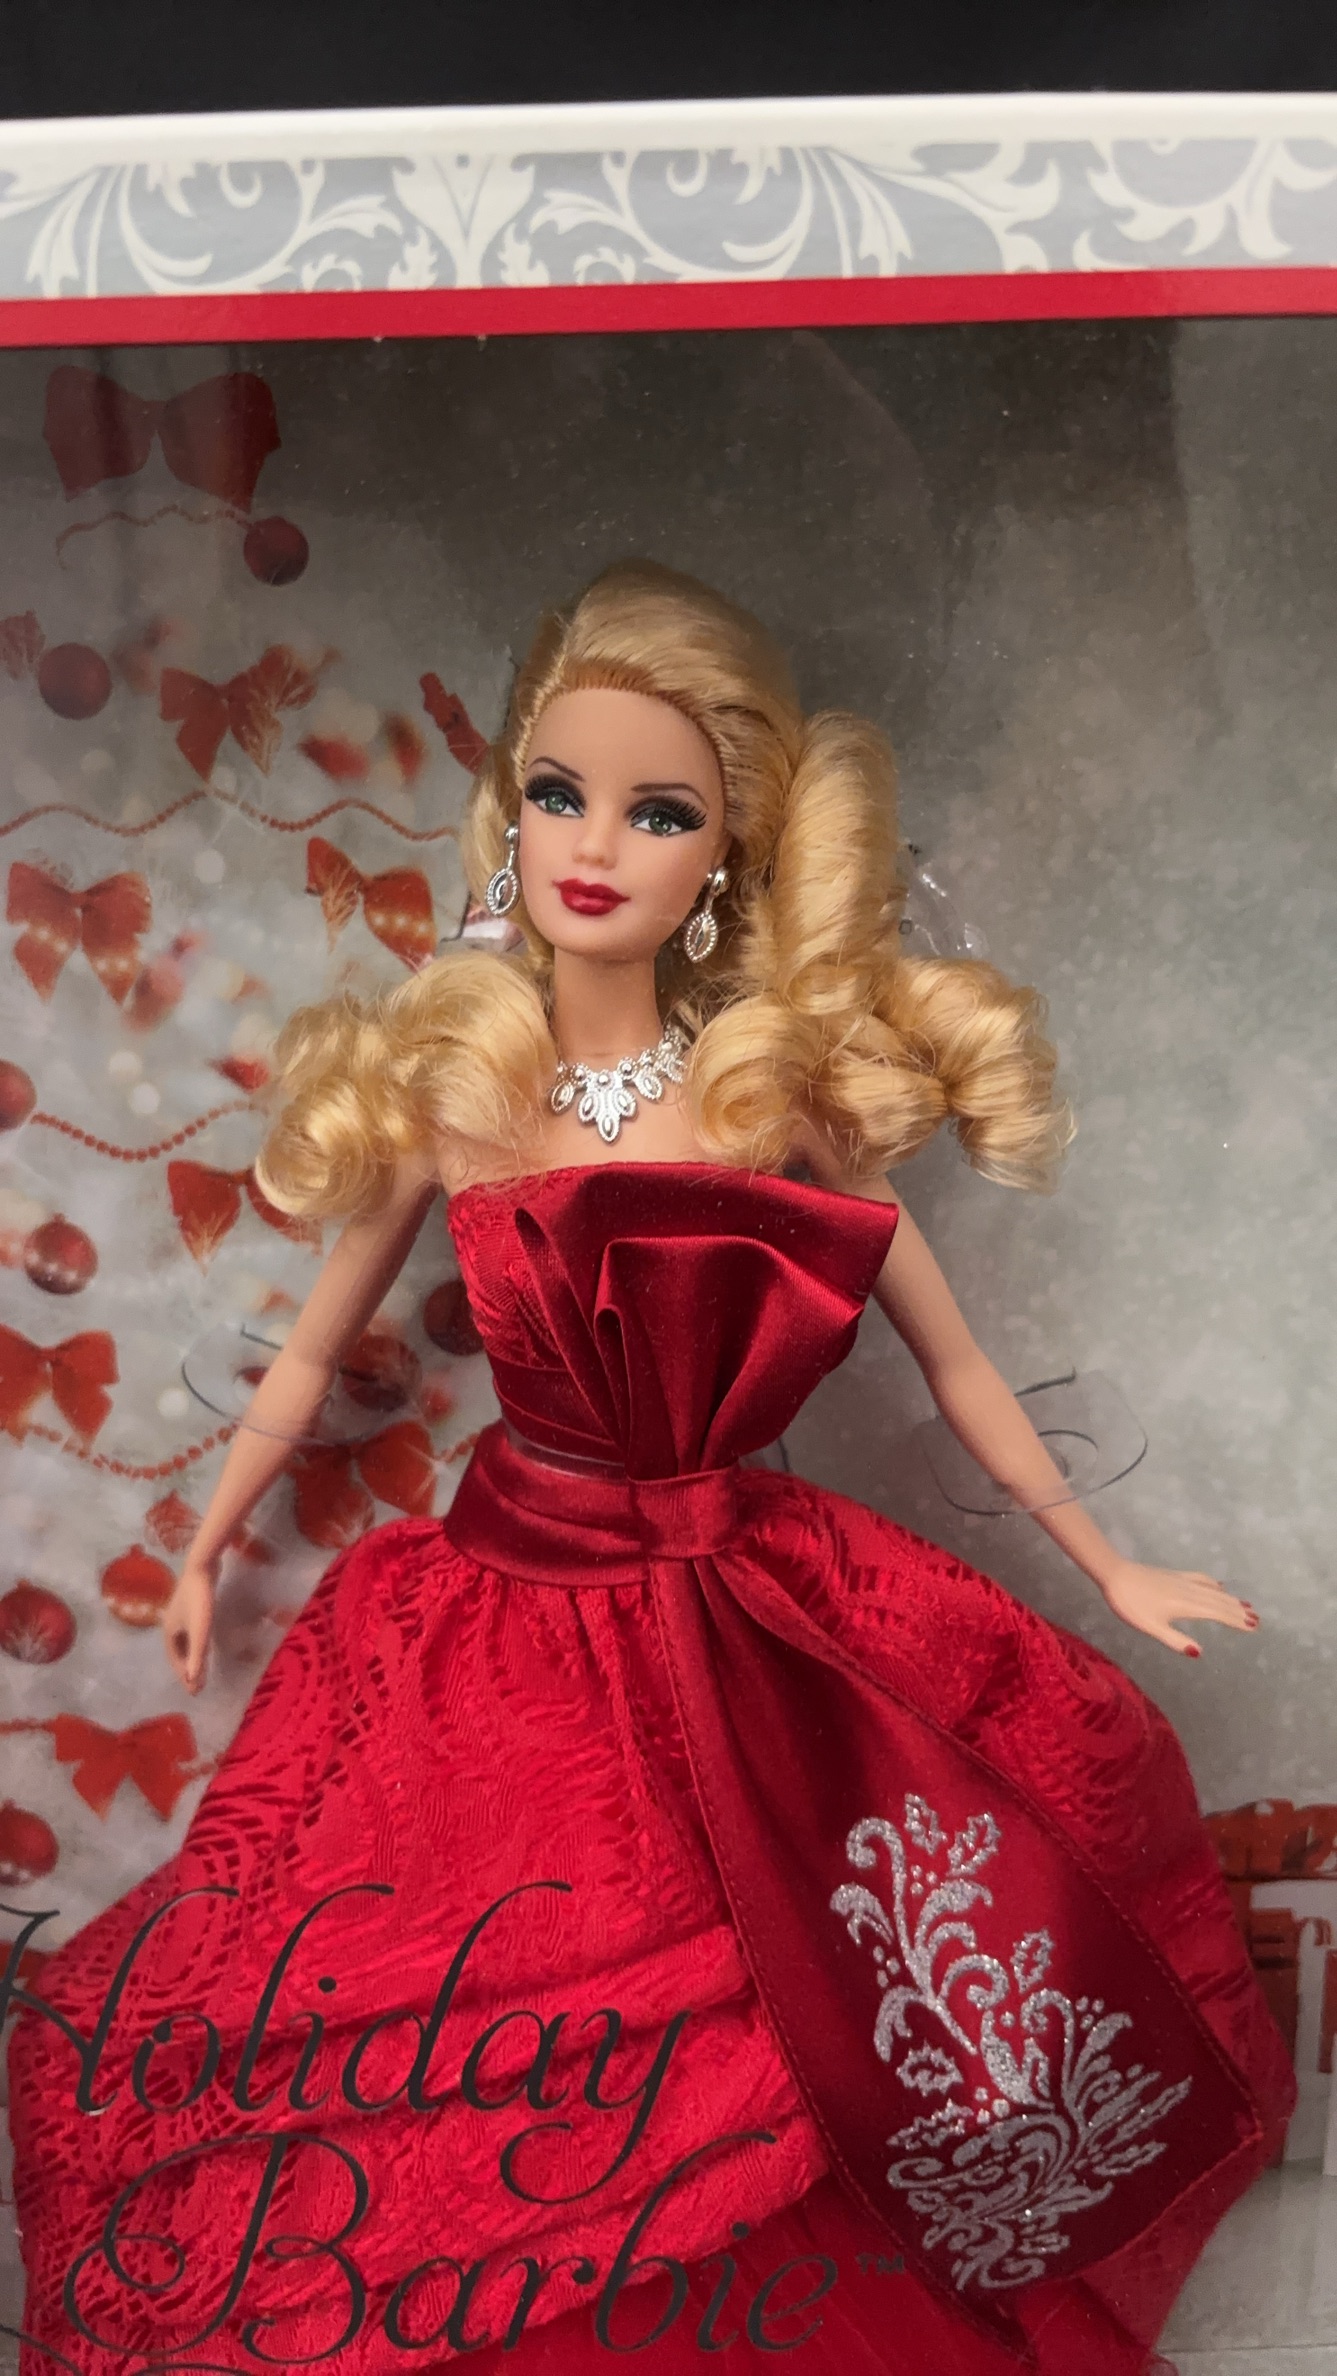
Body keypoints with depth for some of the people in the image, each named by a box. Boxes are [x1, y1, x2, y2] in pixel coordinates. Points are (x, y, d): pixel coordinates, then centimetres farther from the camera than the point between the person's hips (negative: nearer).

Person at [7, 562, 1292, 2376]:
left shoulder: (787, 1087, -6)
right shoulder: (444, 1090, -6)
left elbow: (950, 1359, 5)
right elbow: (316, 1353, 10)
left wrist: (1108, 1569, 12)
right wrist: (208, 1549, 22)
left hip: (759, 1616, 1)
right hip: (509, 1604, -1)